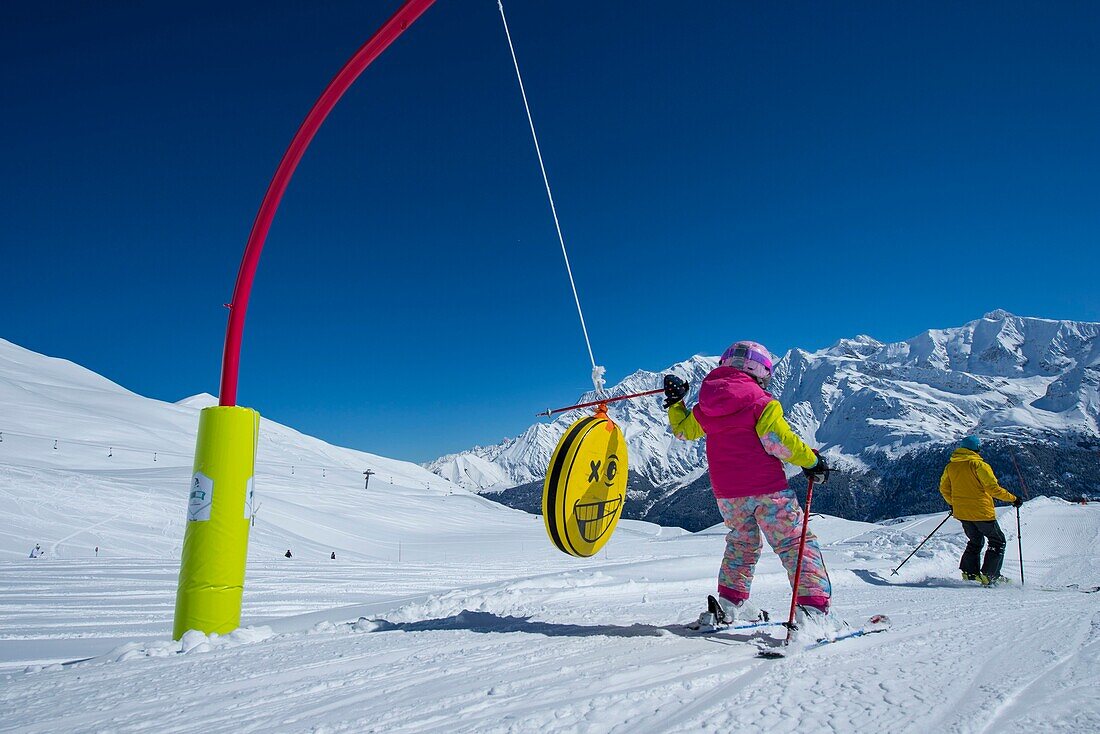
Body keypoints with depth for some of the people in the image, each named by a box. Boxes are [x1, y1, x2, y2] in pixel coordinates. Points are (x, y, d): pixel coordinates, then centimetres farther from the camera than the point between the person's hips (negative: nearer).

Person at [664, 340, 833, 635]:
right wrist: (812, 460, -3)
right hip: (767, 489, -5)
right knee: (797, 543, 3)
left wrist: (675, 402, 32)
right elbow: (780, 442, -16)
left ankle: (730, 602, 21)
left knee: (741, 543, 24)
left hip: (726, 494, 6)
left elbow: (684, 429, 19)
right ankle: (813, 608, -7)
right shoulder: (761, 401, -10)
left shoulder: (706, 406, 6)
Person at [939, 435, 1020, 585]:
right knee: (998, 542, 10)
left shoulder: (950, 466, 5)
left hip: (961, 513, 6)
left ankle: (969, 571, 9)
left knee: (975, 541, 22)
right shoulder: (979, 464, -14)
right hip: (982, 512, -6)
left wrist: (953, 504, 26)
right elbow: (994, 488, -16)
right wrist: (1013, 499, -5)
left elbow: (944, 488, 12)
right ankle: (989, 575, 2)